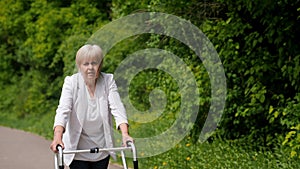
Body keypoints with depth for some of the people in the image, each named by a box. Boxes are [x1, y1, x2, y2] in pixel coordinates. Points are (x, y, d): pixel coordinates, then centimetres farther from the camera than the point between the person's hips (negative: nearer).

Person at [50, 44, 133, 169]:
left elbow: (117, 107, -15)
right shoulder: (71, 82, -10)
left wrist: (124, 134, -31)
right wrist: (57, 136, -39)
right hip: (78, 149, -2)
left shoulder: (108, 81, -4)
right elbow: (63, 109, -21)